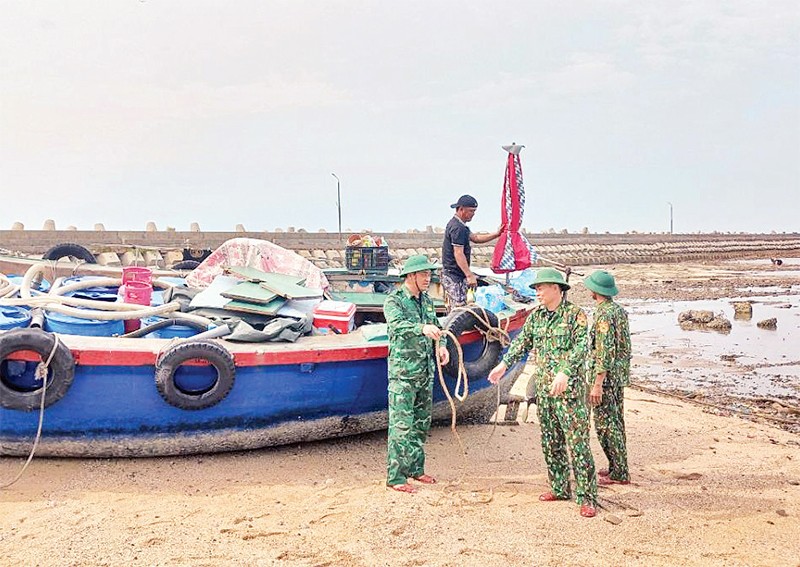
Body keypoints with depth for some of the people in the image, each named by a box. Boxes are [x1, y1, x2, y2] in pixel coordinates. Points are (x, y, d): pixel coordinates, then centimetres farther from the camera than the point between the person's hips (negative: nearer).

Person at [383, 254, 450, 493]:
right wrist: (422, 328, -47)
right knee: (402, 425, -7)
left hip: (426, 371, 8)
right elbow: (397, 324, -29)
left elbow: (436, 326, 17)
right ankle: (395, 477, -2)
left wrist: (441, 344, -5)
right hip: (403, 372, -8)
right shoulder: (394, 301, -10)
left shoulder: (426, 301, 13)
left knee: (421, 423, 15)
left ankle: (416, 469, 27)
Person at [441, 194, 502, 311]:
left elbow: (475, 238, 21)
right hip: (455, 276, -11)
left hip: (449, 274, 11)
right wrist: (469, 275, -26)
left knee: (452, 310, 14)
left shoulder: (454, 223, 16)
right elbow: (458, 254, -23)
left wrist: (496, 234, 14)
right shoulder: (458, 228, -18)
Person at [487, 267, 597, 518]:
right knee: (550, 442, 12)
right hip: (543, 389, 7)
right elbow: (522, 342, 19)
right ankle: (559, 488, 24)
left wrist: (565, 372, -32)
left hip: (569, 388, -7)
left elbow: (581, 347, -20)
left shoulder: (575, 314, -9)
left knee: (578, 442, -7)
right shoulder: (536, 315, 10)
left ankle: (587, 497, -3)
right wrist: (504, 364, 12)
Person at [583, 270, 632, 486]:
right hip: (621, 375, 10)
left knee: (605, 425, -3)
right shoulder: (620, 310, 10)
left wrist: (597, 384, -22)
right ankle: (618, 468, 24)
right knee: (616, 422, 16)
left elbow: (605, 352, -23)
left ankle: (619, 473, 1)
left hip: (607, 376, -10)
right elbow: (626, 345, 16)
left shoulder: (604, 315, -20)